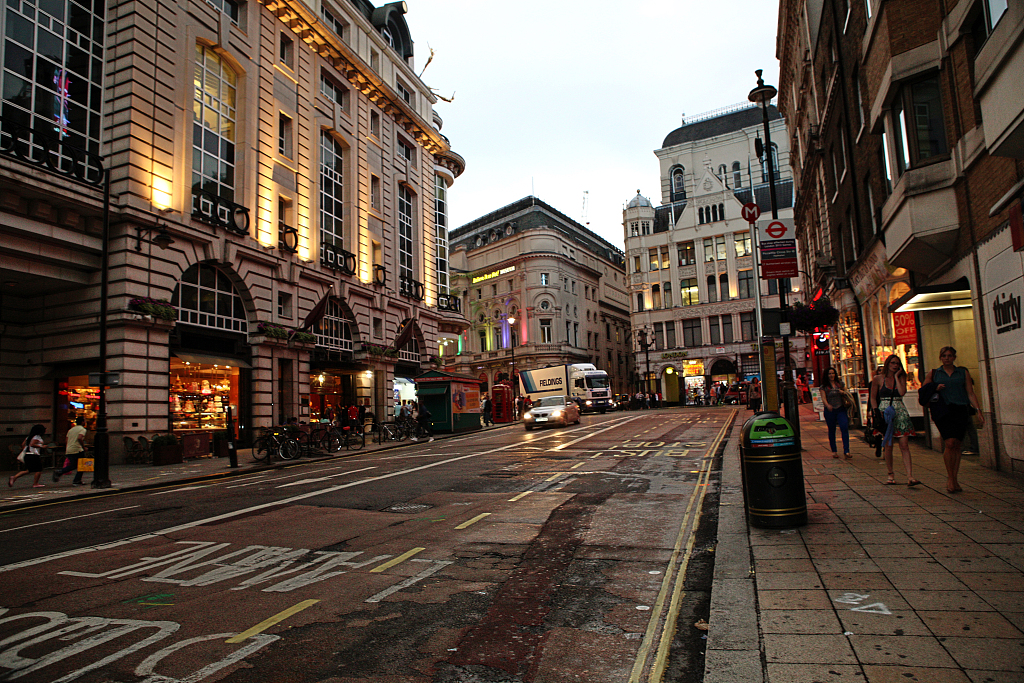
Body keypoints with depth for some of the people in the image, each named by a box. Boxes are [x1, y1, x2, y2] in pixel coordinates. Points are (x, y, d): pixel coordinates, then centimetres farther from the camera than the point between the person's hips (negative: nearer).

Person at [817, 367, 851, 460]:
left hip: (841, 409, 1)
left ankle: (846, 451, -14)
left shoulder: (840, 383, 10)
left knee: (845, 428, -14)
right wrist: (827, 405, -30)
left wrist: (843, 392, -4)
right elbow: (823, 398, -9)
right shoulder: (823, 386, 1)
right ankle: (834, 451, 23)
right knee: (831, 430, 9)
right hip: (830, 410, -1)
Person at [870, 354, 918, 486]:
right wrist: (876, 412, -6)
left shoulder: (901, 377, 10)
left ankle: (910, 477, -11)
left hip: (900, 413, 1)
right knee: (888, 445, 1)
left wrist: (896, 376, -2)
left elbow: (902, 392, -8)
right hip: (885, 412, -1)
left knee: (904, 445, -6)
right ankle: (891, 474, 14)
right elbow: (873, 398, 6)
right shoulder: (878, 379, 4)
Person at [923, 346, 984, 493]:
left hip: (961, 411, 2)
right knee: (950, 443, -14)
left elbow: (971, 394, 11)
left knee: (957, 445, 0)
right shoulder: (933, 373, 11)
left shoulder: (963, 373, 14)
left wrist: (978, 411, 2)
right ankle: (950, 477, -3)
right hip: (943, 411, -2)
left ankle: (953, 479, 9)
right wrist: (936, 389, -6)